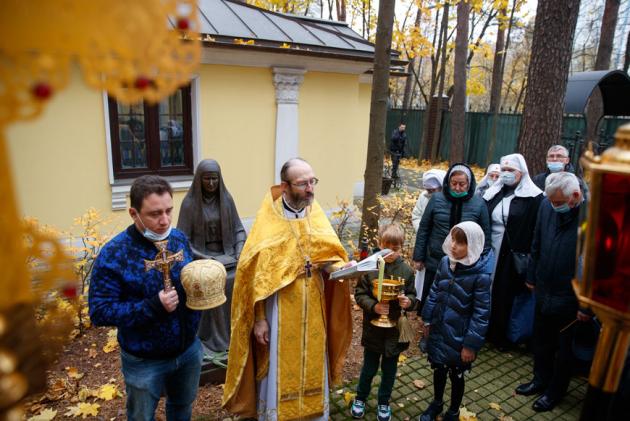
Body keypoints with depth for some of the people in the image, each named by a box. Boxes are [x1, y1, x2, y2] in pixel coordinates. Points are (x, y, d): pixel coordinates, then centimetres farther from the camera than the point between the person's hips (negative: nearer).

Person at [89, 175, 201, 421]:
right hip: (144, 361, -4)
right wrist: (153, 306, -31)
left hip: (189, 350, 4)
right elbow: (99, 312, -21)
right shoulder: (114, 254, -23)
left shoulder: (180, 238, -7)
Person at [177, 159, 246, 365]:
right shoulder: (189, 203, -7)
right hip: (201, 257, -3)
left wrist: (240, 254, -9)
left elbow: (238, 229, 7)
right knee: (222, 283, -25)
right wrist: (205, 260, -16)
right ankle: (219, 342, -9)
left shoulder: (226, 199, 2)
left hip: (226, 255, 3)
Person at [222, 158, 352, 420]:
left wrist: (342, 268, -22)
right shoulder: (268, 220, -14)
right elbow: (257, 275, -10)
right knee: (278, 374, 10)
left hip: (313, 311, 4)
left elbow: (327, 259, 0)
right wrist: (259, 319, -9)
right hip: (280, 312, -4)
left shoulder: (316, 215, -1)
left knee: (312, 369, 19)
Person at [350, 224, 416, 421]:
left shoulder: (406, 270, -9)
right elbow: (359, 294, -9)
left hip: (396, 330, 2)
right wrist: (373, 306, -24)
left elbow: (412, 295, 3)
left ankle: (384, 403, 43)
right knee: (369, 368, 17)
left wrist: (408, 301, -19)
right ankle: (360, 398, 43)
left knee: (389, 369, 19)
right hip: (373, 329, -1)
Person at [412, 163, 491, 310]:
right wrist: (418, 257, 1)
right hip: (435, 262, 1)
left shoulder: (479, 204, -4)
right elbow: (423, 229, 1)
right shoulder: (436, 199, -4)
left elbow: (485, 236, 1)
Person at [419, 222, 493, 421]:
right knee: (438, 368, 23)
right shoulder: (446, 262, -7)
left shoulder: (481, 275, -23)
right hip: (439, 329, 4)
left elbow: (481, 313, -18)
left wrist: (471, 345, -15)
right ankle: (437, 403, 49)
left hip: (459, 336, -4)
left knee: (456, 375, 18)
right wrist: (427, 319, 9)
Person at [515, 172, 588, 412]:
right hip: (543, 291, 5)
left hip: (569, 299, -5)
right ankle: (541, 379, 45)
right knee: (540, 342, 22)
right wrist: (532, 277, 13)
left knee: (564, 349, 17)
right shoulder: (547, 206, -6)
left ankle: (555, 391, 38)